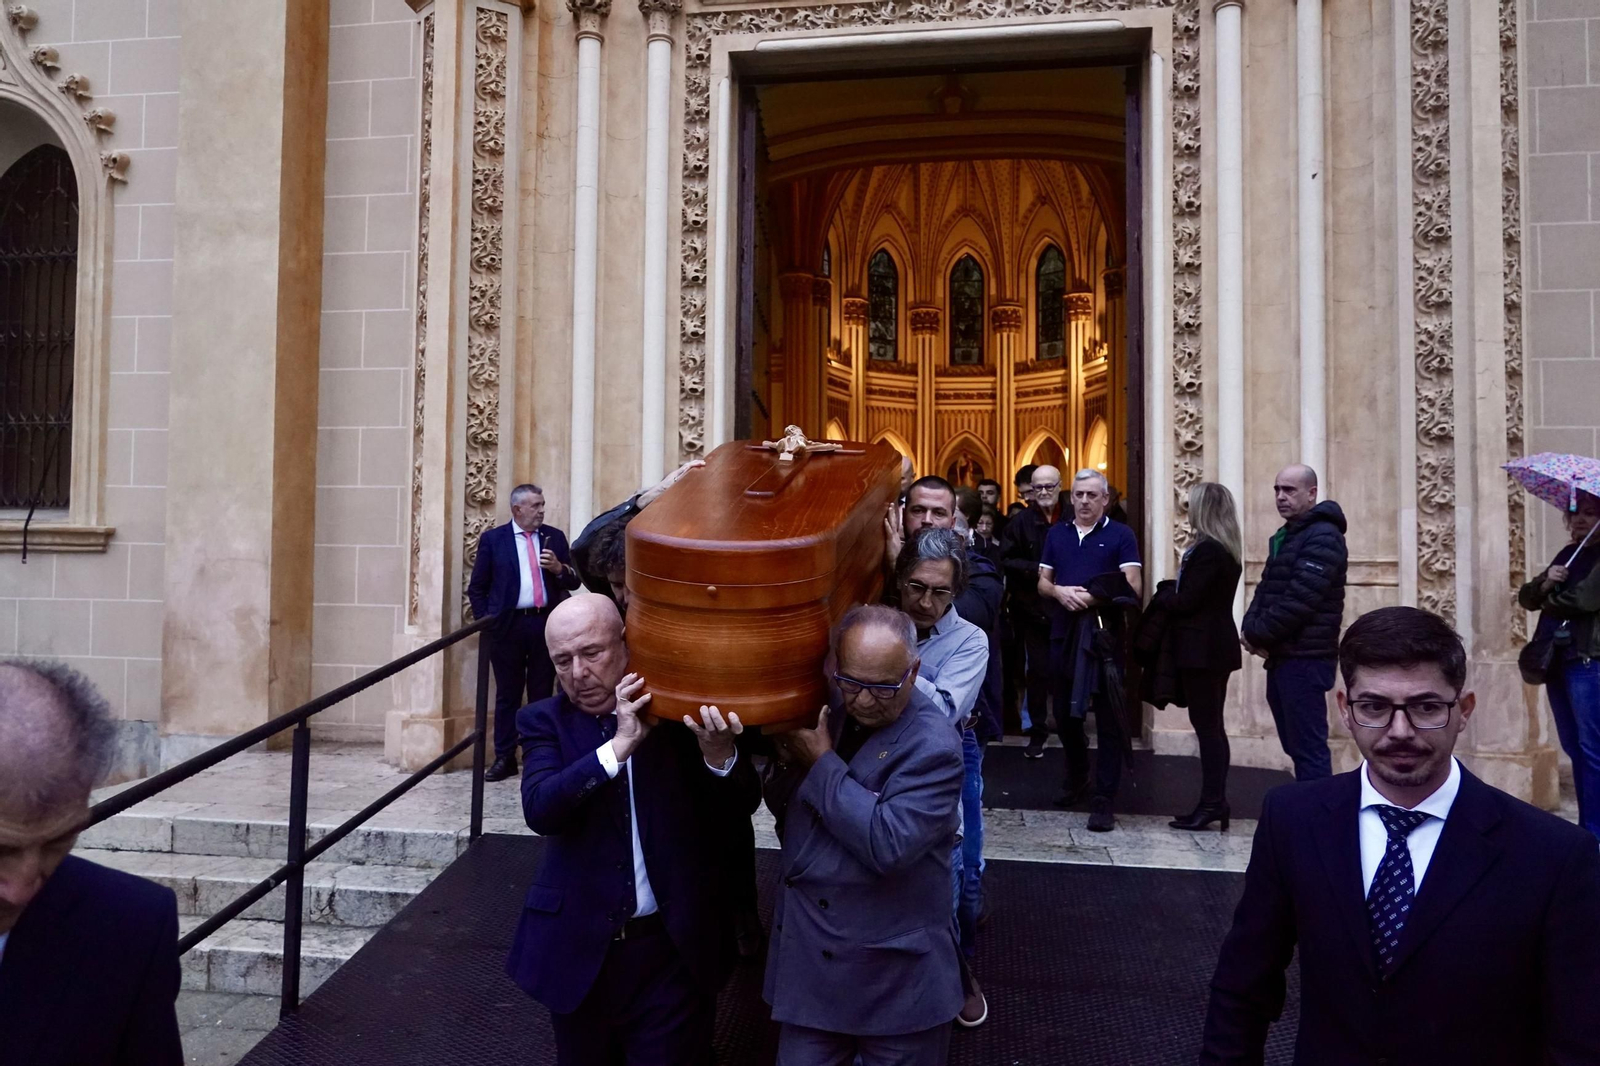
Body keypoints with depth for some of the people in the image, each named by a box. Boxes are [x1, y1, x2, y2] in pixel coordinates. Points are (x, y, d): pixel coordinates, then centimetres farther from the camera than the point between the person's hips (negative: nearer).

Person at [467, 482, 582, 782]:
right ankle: (504, 758, 13)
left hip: (547, 624, 2)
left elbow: (573, 582, 9)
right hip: (508, 625, -1)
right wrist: (486, 622, -4)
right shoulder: (493, 539, 2)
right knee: (507, 695, 6)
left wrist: (559, 568, -11)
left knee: (542, 694, 7)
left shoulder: (555, 537, 8)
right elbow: (476, 587, 4)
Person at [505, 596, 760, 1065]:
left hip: (675, 947, -1)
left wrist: (719, 754, -29)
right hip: (579, 947, 1)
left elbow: (742, 803, -8)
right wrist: (620, 745, -29)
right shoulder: (544, 721, -3)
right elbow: (539, 809, -19)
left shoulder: (682, 709, -5)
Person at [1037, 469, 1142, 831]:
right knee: (1065, 713, 13)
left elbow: (1131, 588, -9)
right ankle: (1077, 781, 34)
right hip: (1064, 633, 5)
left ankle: (1104, 799, 2)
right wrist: (1059, 591, -9)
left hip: (1104, 633, -4)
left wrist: (1092, 598, -21)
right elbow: (1042, 583, 12)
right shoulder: (1056, 534, 13)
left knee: (1108, 718, -2)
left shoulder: (1120, 535, 0)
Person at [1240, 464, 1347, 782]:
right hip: (1282, 656, 9)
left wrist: (1258, 635, -12)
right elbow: (1266, 589, 15)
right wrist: (1250, 629, -3)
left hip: (1305, 658, -9)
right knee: (1295, 745, 14)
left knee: (1308, 747, -6)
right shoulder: (1285, 536, 17)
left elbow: (1299, 599, -21)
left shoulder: (1323, 536, -13)